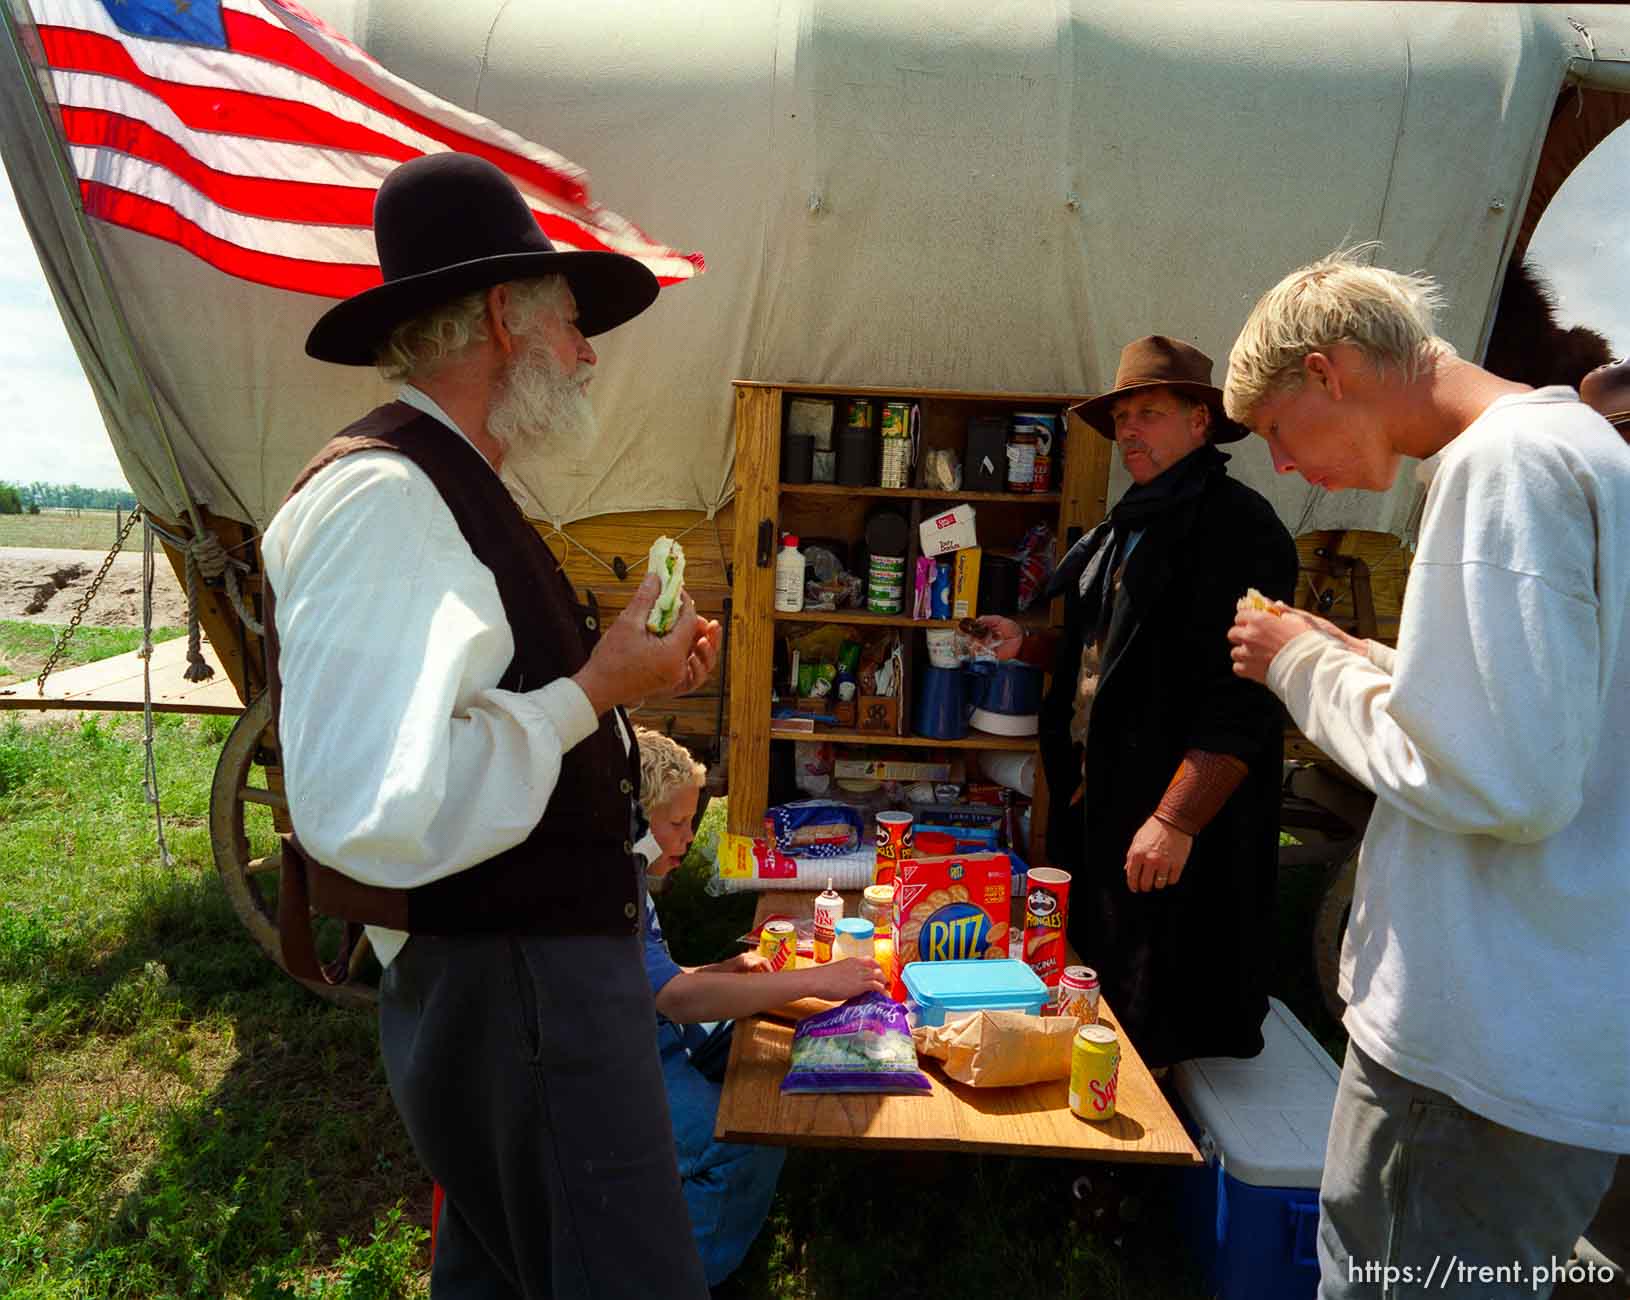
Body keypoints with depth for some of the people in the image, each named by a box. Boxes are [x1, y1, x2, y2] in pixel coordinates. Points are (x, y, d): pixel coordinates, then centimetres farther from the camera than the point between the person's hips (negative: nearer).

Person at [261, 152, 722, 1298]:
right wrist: (596, 689, -21)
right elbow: (378, 814, -33)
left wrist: (632, 679, 9)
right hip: (508, 986, -10)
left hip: (547, 956, 11)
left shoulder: (445, 488, 13)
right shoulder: (381, 496, -21)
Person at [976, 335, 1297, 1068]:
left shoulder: (1239, 528, -14)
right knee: (1092, 1008, 20)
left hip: (1173, 826, -9)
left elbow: (1241, 700, -21)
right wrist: (1028, 646, 12)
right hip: (1097, 800, 9)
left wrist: (1174, 821, -24)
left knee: (1147, 1029, 5)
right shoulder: (1127, 528, 15)